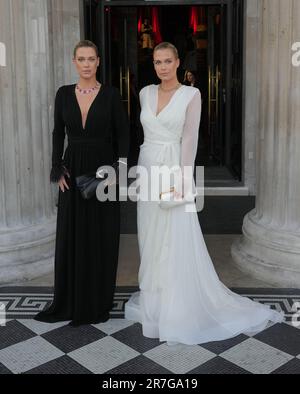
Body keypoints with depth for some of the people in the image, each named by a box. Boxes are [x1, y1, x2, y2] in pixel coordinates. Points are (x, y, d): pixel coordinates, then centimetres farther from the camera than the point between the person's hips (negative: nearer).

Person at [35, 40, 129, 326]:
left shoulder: (110, 94, -3)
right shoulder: (64, 93, 5)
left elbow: (122, 134, -3)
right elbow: (58, 134, 7)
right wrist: (58, 170, -1)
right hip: (73, 171, 3)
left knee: (102, 236, 4)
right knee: (71, 235, 6)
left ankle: (99, 301, 18)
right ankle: (71, 301, 20)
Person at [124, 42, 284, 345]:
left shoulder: (191, 94, -5)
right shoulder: (145, 93, 10)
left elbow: (190, 139, -9)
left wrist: (182, 179, -16)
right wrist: (143, 171, 17)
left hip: (172, 168, -5)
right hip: (147, 168, 6)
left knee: (177, 242, -4)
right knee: (151, 239, 11)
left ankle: (181, 307, 8)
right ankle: (155, 298, 26)